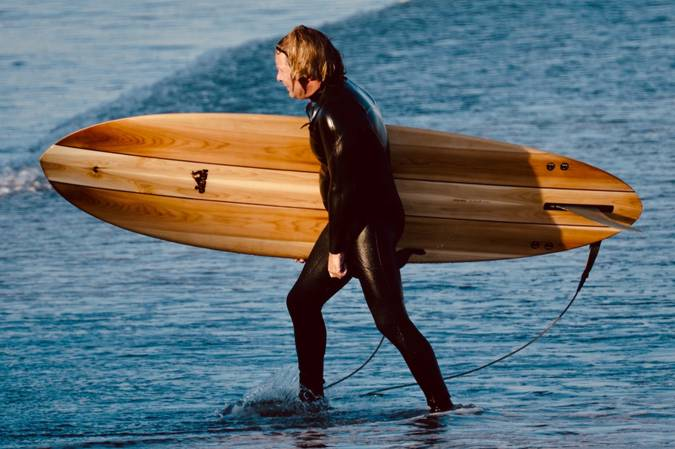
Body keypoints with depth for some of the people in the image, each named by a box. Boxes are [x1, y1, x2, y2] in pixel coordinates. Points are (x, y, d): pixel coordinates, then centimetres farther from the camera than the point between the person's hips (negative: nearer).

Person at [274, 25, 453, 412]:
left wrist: (336, 248, -17)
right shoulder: (342, 93, 11)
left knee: (391, 320, -11)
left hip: (369, 222, -11)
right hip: (353, 220, 11)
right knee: (302, 300, 17)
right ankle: (311, 395, 25)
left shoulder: (334, 113, -21)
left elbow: (346, 186, -23)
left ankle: (442, 406, -9)